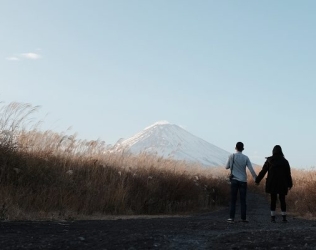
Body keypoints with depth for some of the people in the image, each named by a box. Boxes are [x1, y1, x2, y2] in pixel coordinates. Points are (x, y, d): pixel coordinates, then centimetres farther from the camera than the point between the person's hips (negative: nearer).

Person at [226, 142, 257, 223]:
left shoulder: (231, 156, -3)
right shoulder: (245, 157, -2)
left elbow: (227, 167, 5)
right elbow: (251, 169, -3)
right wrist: (256, 178, 5)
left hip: (234, 180, 0)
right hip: (243, 181, 0)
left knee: (233, 200, 3)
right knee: (243, 200, 6)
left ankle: (231, 217, -2)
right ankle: (243, 218, 7)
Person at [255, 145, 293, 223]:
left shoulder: (269, 161, -1)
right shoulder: (284, 161, -1)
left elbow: (263, 172, 1)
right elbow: (288, 174, 1)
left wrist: (257, 180, 11)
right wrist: (289, 184, 9)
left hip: (272, 184, 0)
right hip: (282, 184, 0)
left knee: (273, 200, 5)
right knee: (282, 200, 6)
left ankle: (273, 217, 3)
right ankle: (284, 217, 5)